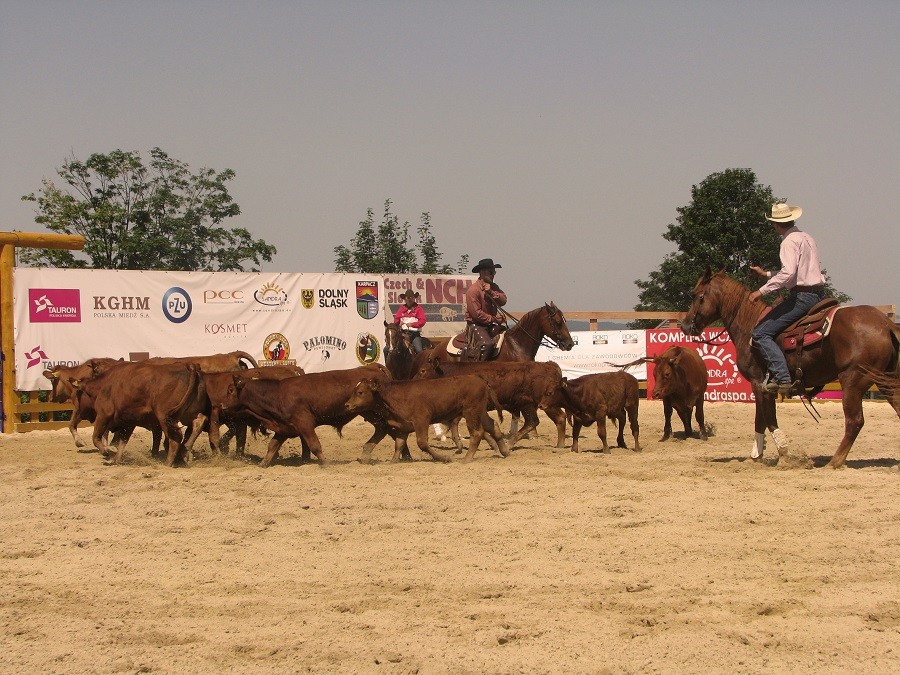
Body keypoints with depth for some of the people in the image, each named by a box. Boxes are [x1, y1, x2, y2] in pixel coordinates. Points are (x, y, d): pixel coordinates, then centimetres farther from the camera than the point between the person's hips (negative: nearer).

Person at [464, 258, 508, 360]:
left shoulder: (493, 287, 11)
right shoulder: (473, 290, -13)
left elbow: (503, 300, -4)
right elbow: (476, 313, -18)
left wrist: (491, 293, -19)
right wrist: (493, 319, -12)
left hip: (491, 324, 8)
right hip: (476, 324, -8)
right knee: (486, 344, -32)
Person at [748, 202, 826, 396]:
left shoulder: (790, 241, -10)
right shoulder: (807, 238, 20)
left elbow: (788, 272, -25)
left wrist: (762, 290, -21)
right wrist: (767, 274, 34)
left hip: (802, 296, -10)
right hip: (817, 294, 10)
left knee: (761, 333, -12)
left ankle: (783, 379, -23)